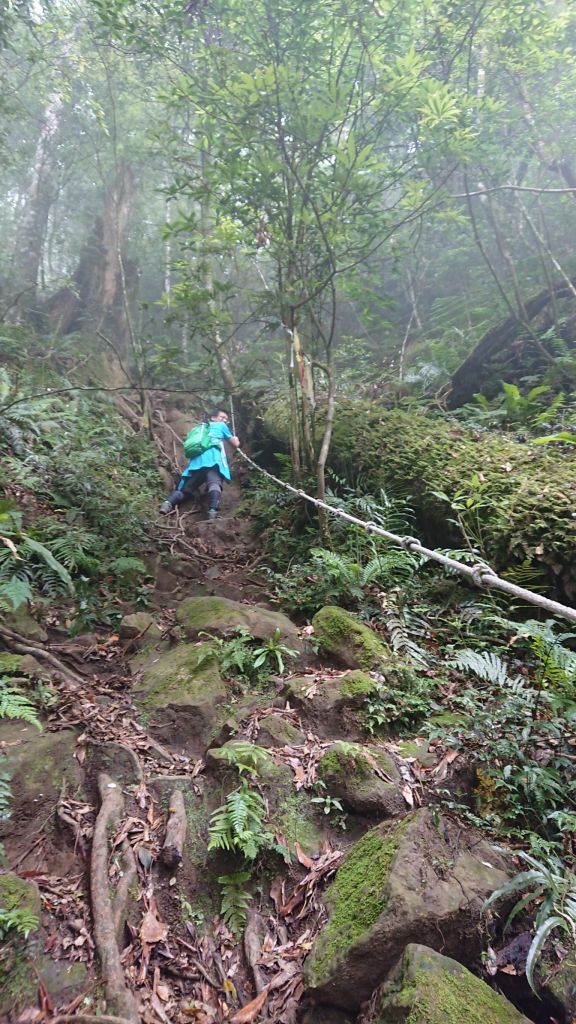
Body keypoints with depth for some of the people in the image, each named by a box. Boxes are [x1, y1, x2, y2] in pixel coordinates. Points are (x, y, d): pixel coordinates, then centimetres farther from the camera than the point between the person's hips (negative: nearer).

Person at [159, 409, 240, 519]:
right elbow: (236, 444, 31)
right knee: (214, 483, -27)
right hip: (212, 458, -5)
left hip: (196, 460, 5)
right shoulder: (221, 426, 27)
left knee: (185, 488, 5)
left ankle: (168, 503, -25)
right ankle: (213, 510, -53)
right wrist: (235, 437, 55)